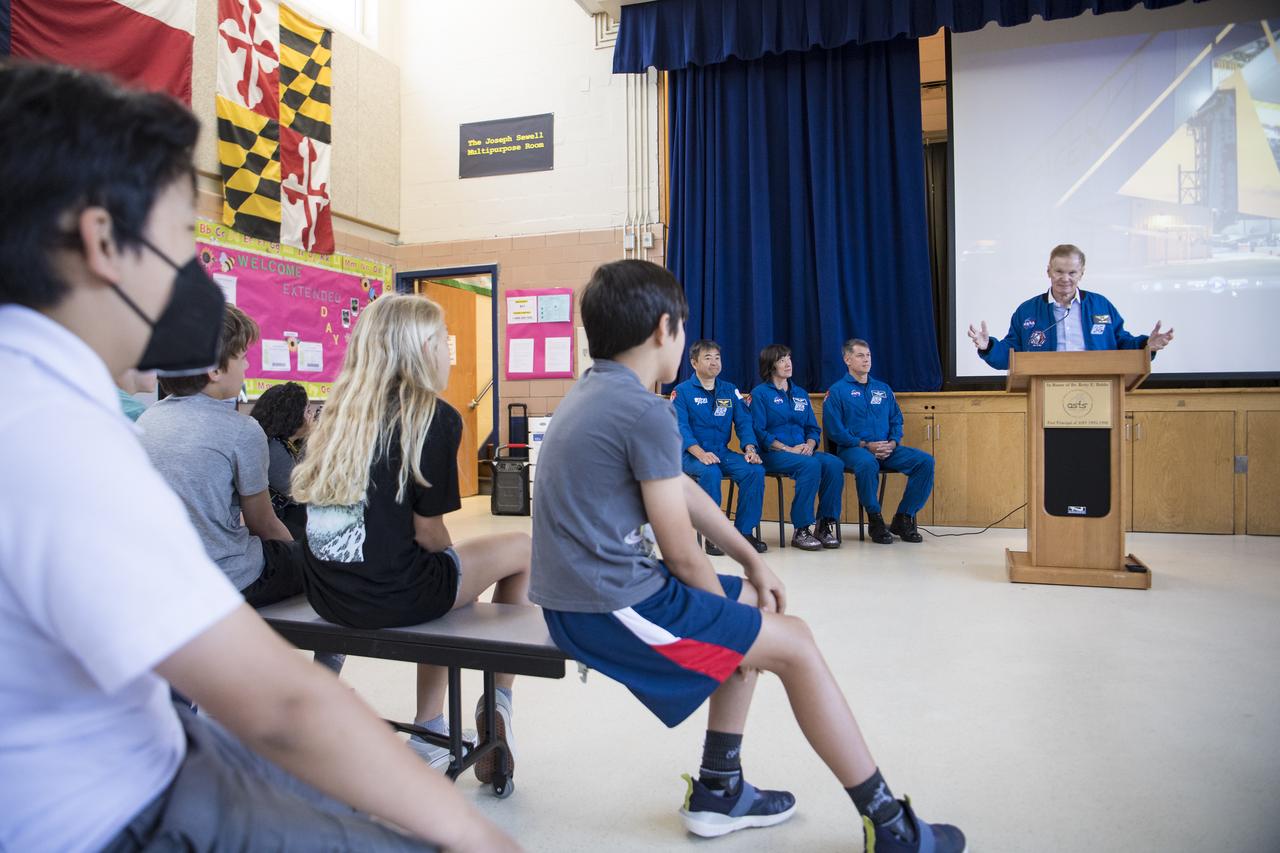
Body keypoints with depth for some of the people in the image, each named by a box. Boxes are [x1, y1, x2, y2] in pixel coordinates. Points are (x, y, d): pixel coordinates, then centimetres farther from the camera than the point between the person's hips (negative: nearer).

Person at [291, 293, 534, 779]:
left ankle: (429, 735, 31)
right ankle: (497, 703, 24)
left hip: (327, 592, 7)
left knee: (448, 576, 32)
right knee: (523, 549, 13)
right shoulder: (436, 417, -10)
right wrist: (451, 555, 12)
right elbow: (428, 531, -10)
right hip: (388, 596, -7)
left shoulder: (341, 410, 9)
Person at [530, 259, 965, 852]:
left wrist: (752, 561, 16)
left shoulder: (592, 393, 12)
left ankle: (718, 790, 28)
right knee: (793, 643, -1)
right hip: (612, 608, -10)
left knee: (753, 605, 21)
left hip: (582, 594, 10)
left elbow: (681, 490, 15)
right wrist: (726, 615, 3)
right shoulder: (645, 412, -19)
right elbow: (682, 553, -16)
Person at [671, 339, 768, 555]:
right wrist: (700, 453, -28)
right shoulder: (682, 391, 0)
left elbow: (744, 422, 6)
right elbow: (680, 428, -11)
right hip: (690, 453, -4)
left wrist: (750, 449, -14)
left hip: (722, 452, 4)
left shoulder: (730, 390, 14)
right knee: (710, 472, -36)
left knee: (755, 470, -22)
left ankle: (745, 532, -11)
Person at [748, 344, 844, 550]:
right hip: (772, 454, -5)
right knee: (810, 465, -34)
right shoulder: (760, 393, 2)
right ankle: (800, 530, -26)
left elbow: (813, 428, 17)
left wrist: (809, 444, -6)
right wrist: (788, 449, -16)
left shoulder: (801, 394, 20)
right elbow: (759, 432, -7)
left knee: (834, 464, -25)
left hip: (803, 450, 5)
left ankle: (826, 525, -17)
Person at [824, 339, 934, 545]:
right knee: (867, 463, -40)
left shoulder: (883, 389, 20)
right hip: (852, 449, -5)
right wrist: (866, 445, -14)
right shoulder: (837, 391, 2)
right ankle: (875, 520, -18)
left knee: (925, 461, -17)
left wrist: (892, 443, -4)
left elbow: (897, 420, 17)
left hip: (886, 449, 5)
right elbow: (834, 430, -7)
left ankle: (904, 519, -6)